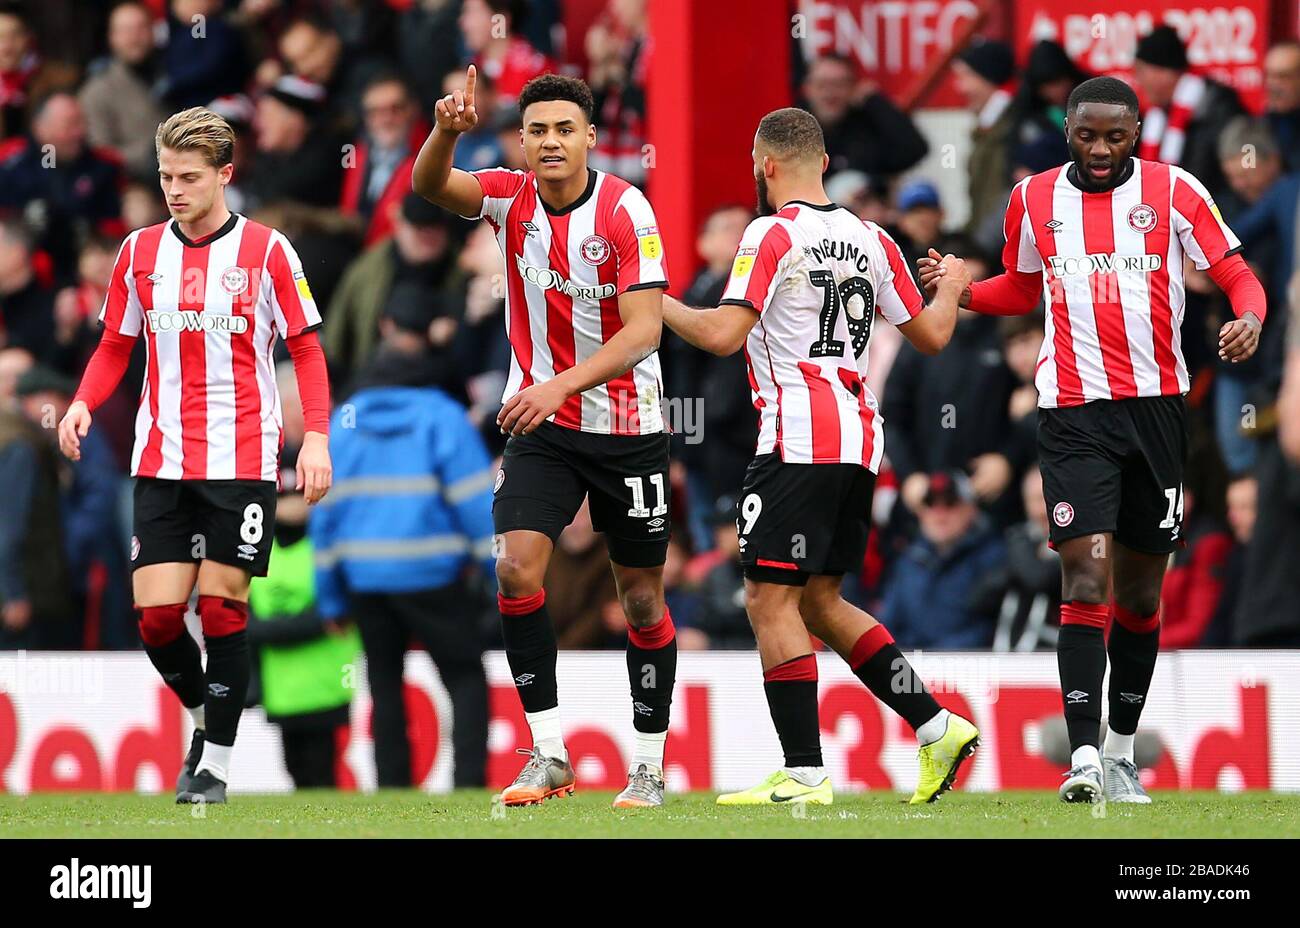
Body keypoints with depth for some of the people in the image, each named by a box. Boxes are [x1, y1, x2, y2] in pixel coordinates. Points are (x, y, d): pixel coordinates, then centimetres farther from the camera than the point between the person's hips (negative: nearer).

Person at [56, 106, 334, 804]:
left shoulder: (265, 250, -3)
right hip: (161, 460, 3)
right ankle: (203, 713, 23)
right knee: (156, 614, -4)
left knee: (222, 608, -5)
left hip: (243, 459, -3)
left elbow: (306, 350, 1)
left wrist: (316, 436, -10)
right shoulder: (140, 251, 7)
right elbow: (115, 346, 16)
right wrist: (82, 404, -2)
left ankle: (216, 761, 5)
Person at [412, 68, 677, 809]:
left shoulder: (626, 211, -16)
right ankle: (549, 753, -8)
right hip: (541, 423, 3)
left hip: (626, 424, -3)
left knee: (643, 596, 4)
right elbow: (430, 185, -20)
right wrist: (448, 132, -41)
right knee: (518, 567, -15)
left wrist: (562, 384, -33)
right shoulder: (514, 198, -4)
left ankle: (650, 766, 17)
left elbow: (643, 330, -22)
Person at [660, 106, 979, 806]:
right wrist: (952, 286, 42)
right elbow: (931, 335, 21)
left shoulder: (772, 235, -7)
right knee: (818, 601, 17)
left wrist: (653, 302, 1)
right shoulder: (871, 240, 14)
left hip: (800, 438, -8)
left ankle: (803, 773, -11)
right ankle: (937, 728, 11)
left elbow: (723, 334, -15)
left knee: (771, 600, -5)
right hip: (860, 440, 8)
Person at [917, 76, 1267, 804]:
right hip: (1074, 414, -1)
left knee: (1141, 587, 9)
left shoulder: (1175, 192, 1)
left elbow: (1239, 274, 1)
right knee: (1087, 573, -14)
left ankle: (1122, 752, 22)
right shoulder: (1034, 199, 7)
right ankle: (1084, 755, -19)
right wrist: (958, 289, 4)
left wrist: (1249, 318, -21)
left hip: (1157, 408, 1)